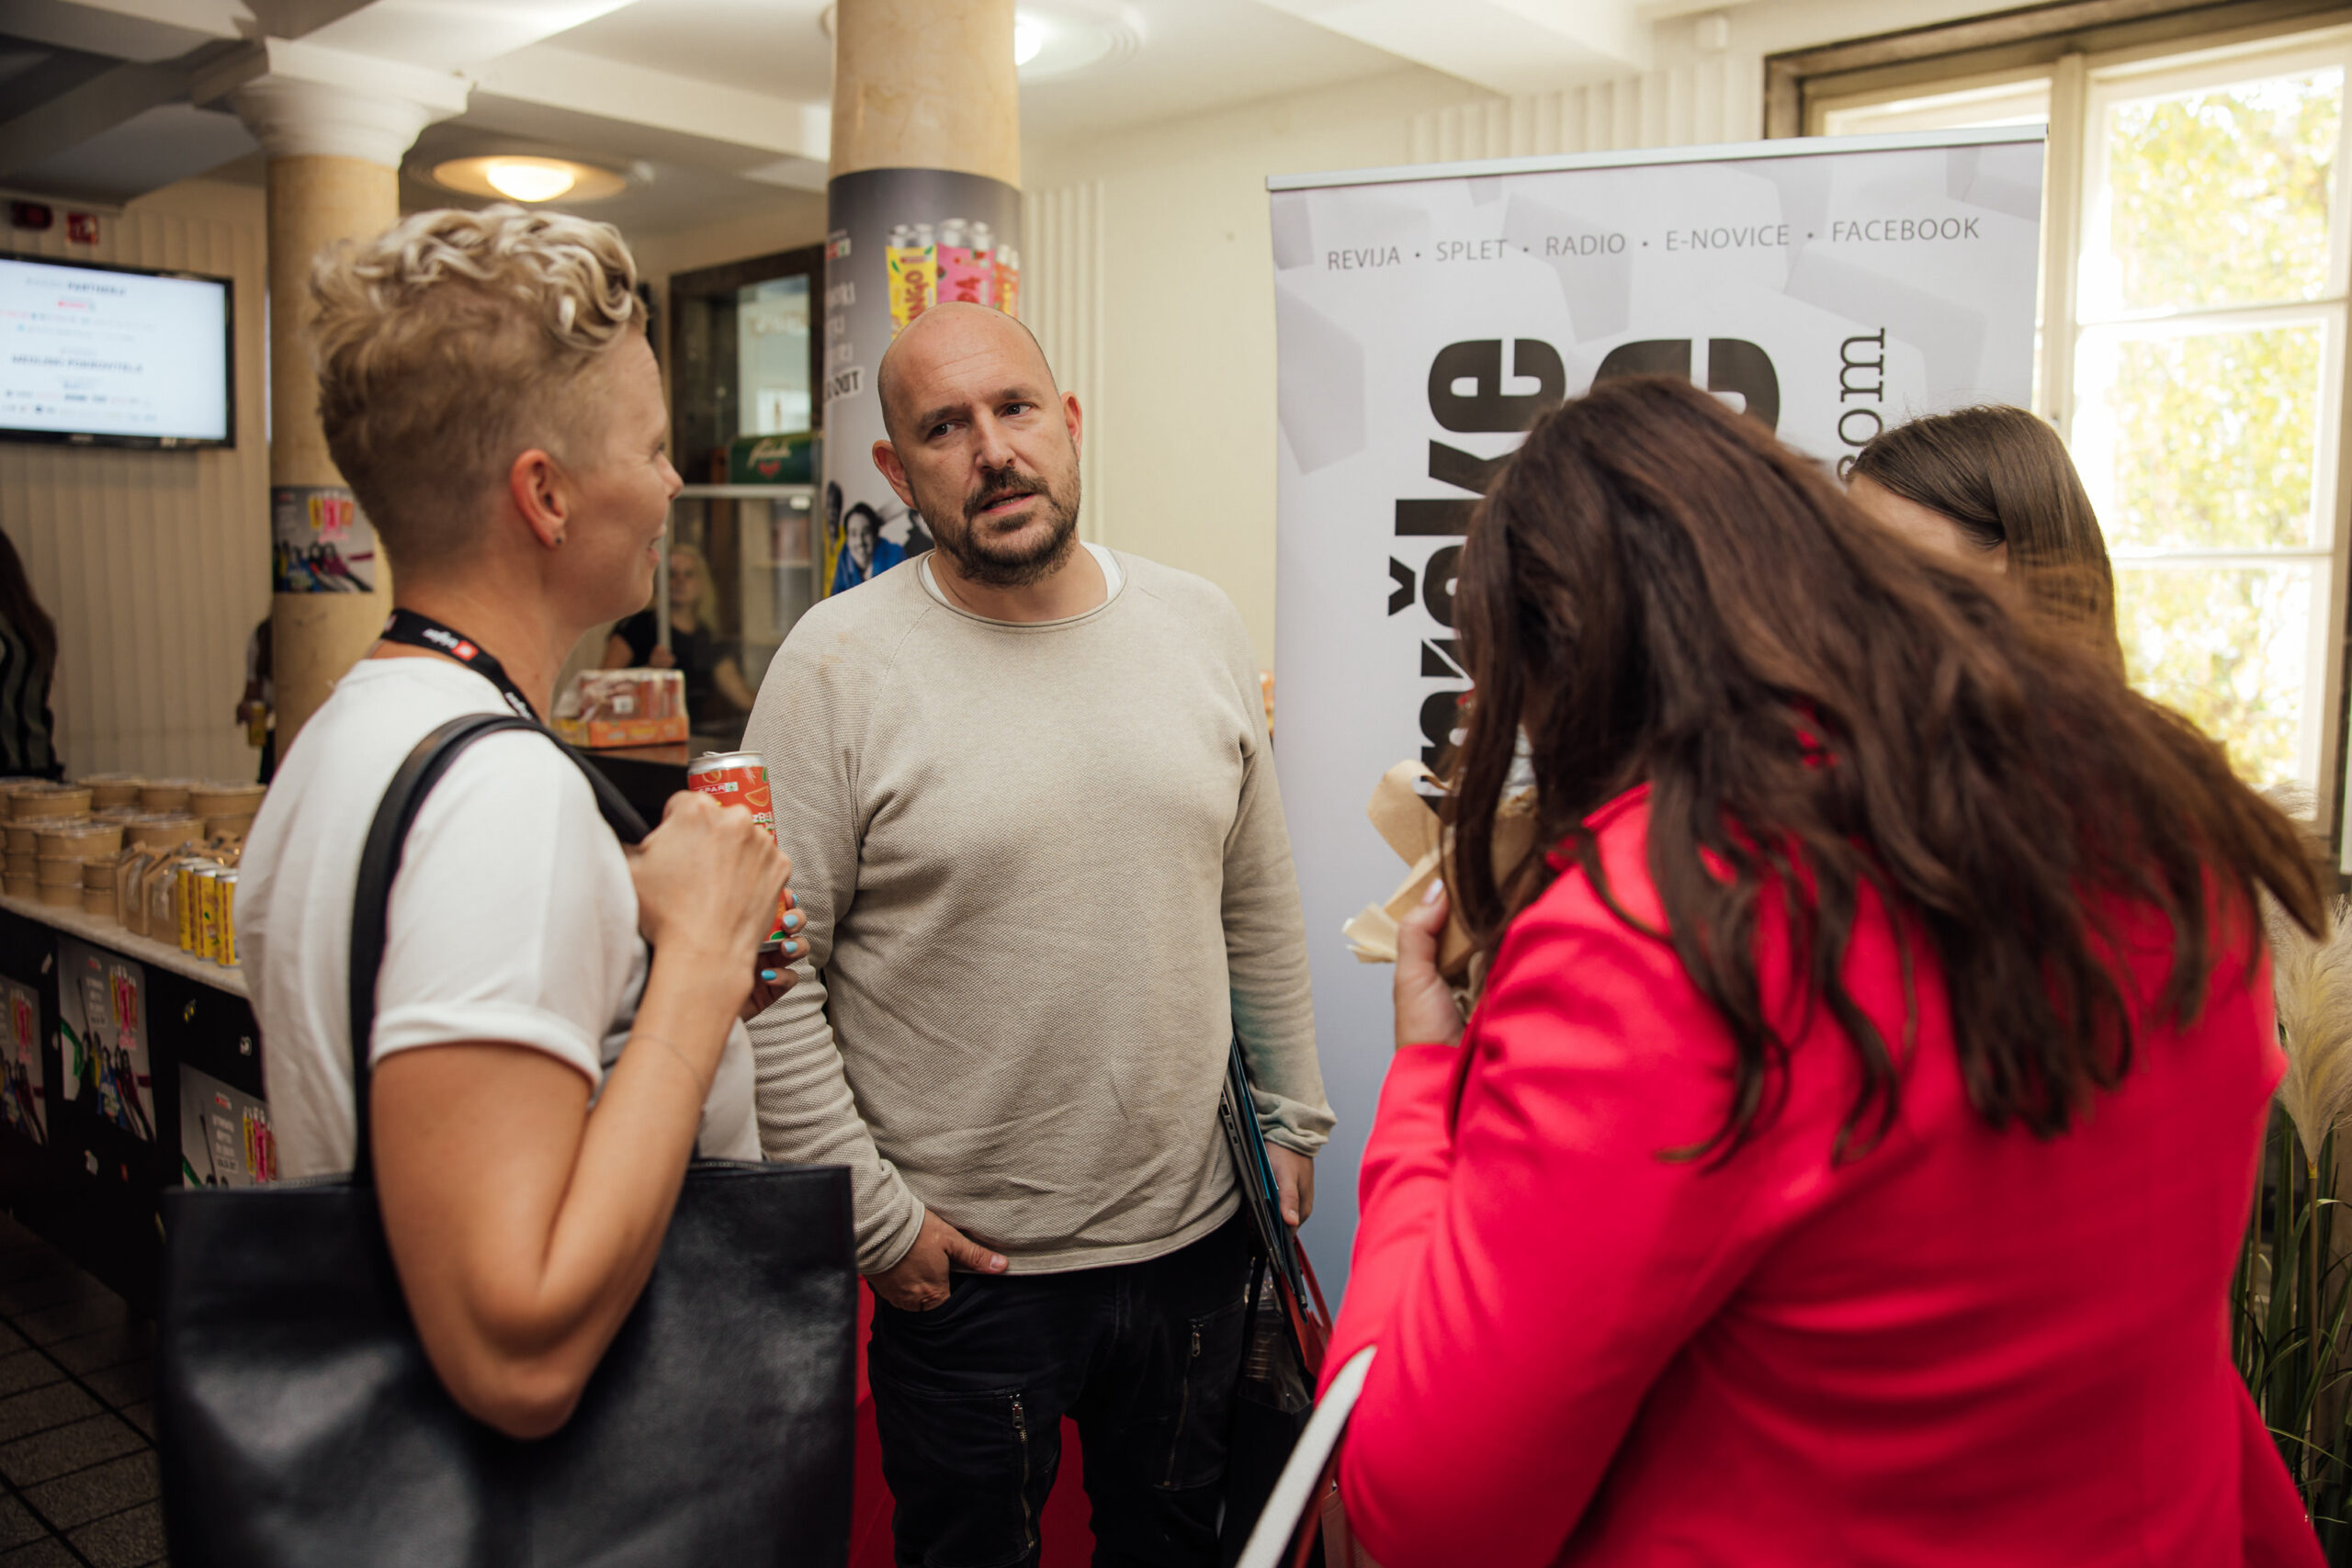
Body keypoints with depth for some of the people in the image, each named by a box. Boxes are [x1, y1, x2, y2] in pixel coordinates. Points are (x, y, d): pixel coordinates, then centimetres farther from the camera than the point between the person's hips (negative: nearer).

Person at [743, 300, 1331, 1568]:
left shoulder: (1200, 629, 1)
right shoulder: (841, 664, -13)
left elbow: (1261, 910, 8)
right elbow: (772, 977, -12)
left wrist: (1290, 1120, 9)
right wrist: (874, 1216, -12)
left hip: (1195, 1231, 4)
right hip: (963, 1268, -3)